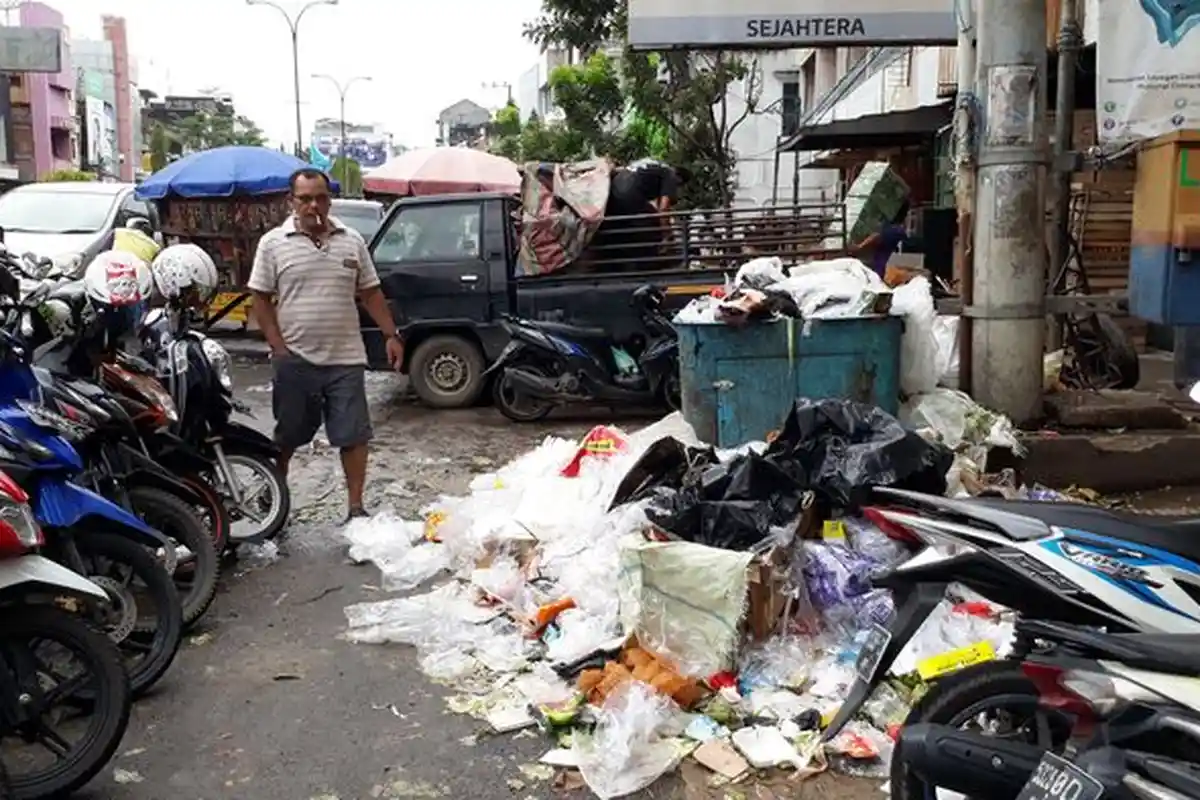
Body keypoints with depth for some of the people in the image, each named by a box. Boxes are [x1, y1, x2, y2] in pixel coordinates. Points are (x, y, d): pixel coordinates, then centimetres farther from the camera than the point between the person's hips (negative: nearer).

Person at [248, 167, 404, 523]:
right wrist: (279, 348, -7)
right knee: (287, 435, 12)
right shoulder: (273, 243, -1)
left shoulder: (352, 241, 6)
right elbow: (261, 300, 0)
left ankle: (356, 507, 12)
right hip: (295, 359, -1)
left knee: (354, 435, 2)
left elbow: (371, 293, 10)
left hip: (345, 359, 2)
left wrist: (392, 335, 3)